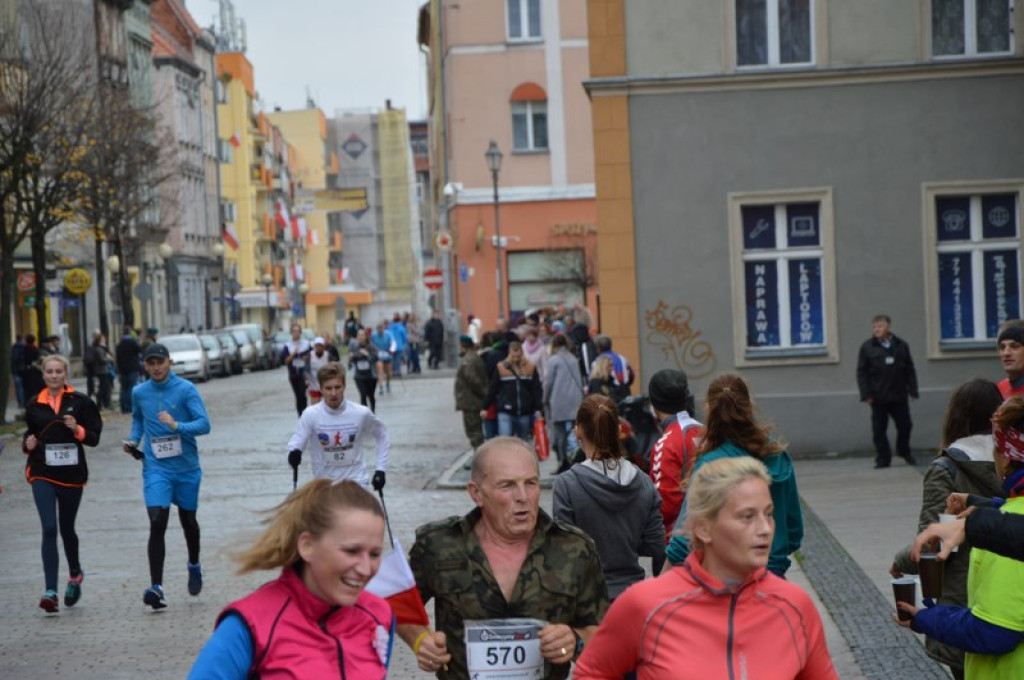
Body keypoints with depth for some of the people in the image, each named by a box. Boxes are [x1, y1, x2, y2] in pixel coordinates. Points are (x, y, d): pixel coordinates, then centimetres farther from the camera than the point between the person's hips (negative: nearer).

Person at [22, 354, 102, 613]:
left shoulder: (80, 402, -1)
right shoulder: (34, 404, 5)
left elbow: (94, 437, -1)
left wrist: (78, 430, -20)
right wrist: (28, 443, -3)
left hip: (72, 473, 0)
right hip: (42, 474, 0)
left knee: (66, 528, 14)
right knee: (49, 529, -12)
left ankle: (75, 574, 42)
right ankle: (51, 592, -15)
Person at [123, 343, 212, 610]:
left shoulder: (186, 389, -8)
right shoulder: (139, 392, 4)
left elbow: (204, 424, -15)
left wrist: (176, 425, -30)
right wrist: (134, 440, 8)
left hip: (186, 467, -1)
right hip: (156, 468, 1)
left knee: (188, 520, 17)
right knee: (157, 524, -15)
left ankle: (194, 566, 46)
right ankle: (156, 587, -19)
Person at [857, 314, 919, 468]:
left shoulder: (901, 346, 5)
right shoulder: (867, 347, -1)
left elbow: (910, 370, 8)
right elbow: (861, 373, -3)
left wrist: (913, 390, 1)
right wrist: (866, 394, -9)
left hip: (899, 396, 2)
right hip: (878, 397, -2)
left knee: (905, 425, 7)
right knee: (879, 429, -1)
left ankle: (904, 451, 29)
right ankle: (883, 458, 9)